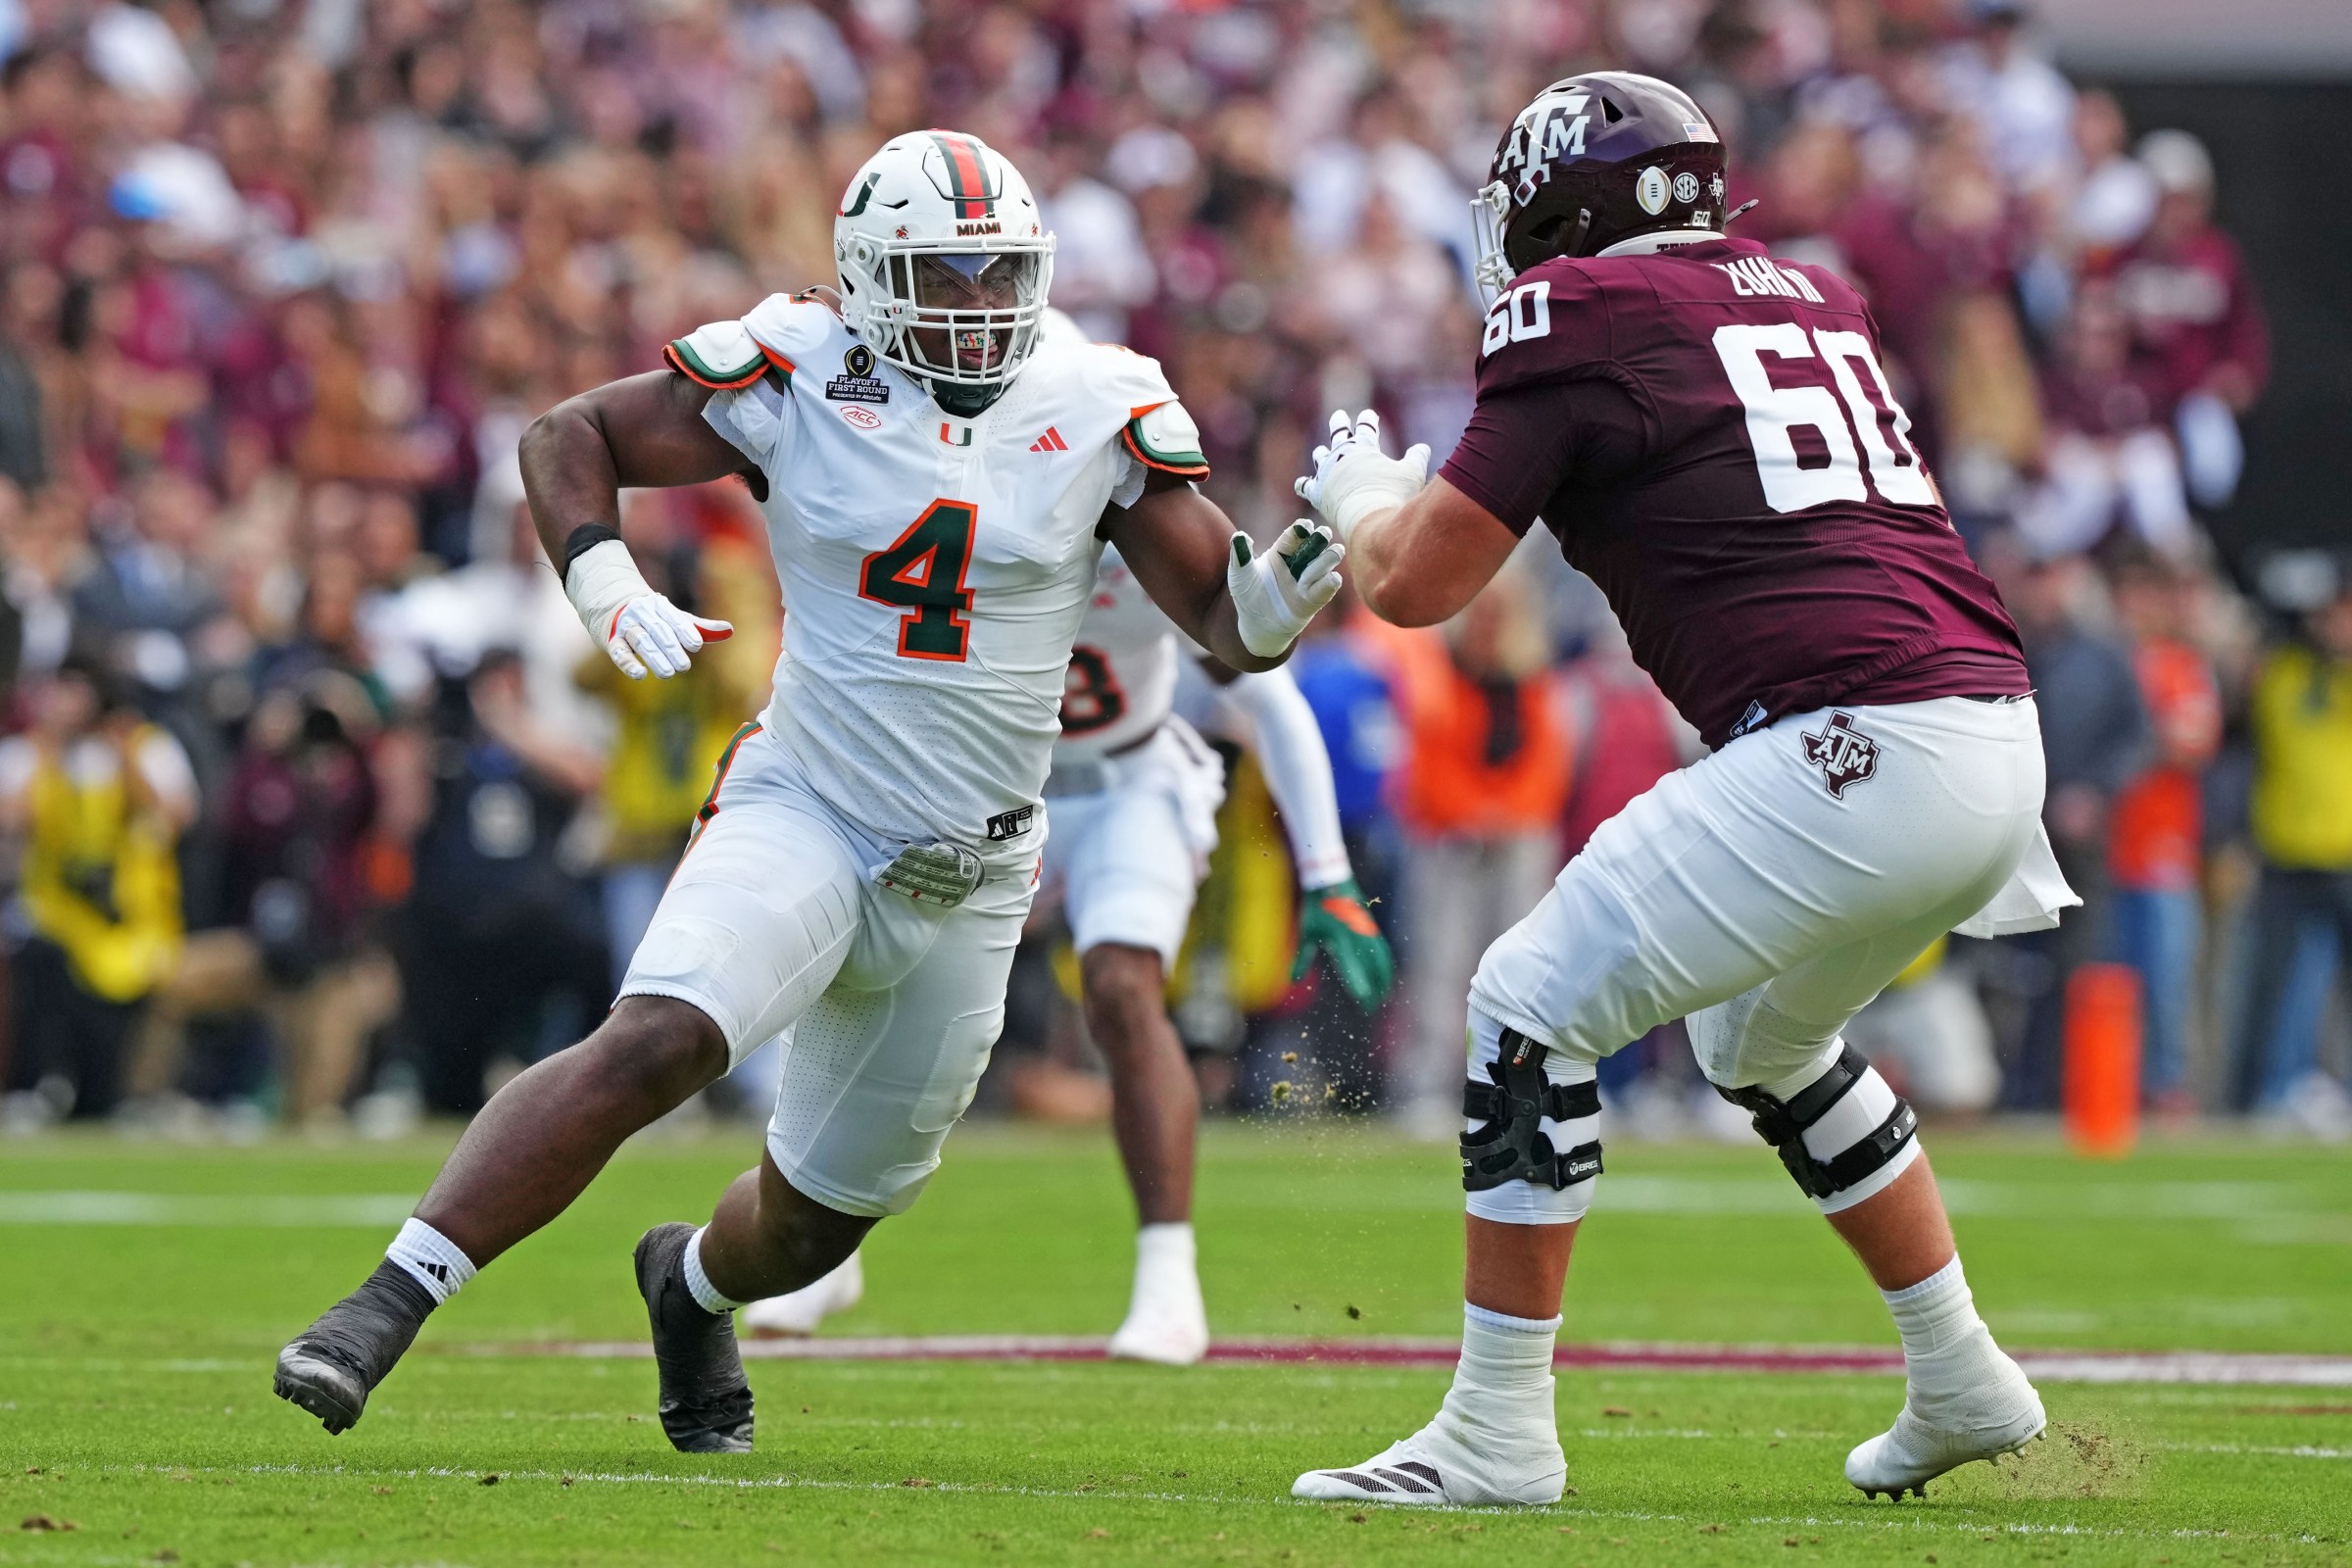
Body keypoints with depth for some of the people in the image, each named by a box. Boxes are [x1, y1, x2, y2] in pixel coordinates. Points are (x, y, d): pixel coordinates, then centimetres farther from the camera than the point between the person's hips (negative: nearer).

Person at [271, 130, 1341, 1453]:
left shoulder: (1099, 413, -3)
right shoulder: (799, 378, -8)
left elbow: (1233, 629, 0)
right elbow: (569, 436, 2)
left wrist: (1296, 572, -23)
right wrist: (602, 578, -16)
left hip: (968, 882, 3)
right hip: (806, 812, -3)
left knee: (821, 1216, 14)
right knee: (654, 1046, -30)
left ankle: (694, 1283, 50)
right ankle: (386, 1307, -29)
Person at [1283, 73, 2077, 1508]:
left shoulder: (1579, 316, 1)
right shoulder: (1817, 301, 23)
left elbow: (1416, 585, 3)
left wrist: (1361, 498, 24)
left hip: (1850, 747, -8)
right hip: (1999, 733, 8)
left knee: (1535, 1005, 1)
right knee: (1766, 1040, 30)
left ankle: (1499, 1433, -1)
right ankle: (1960, 1386, 33)